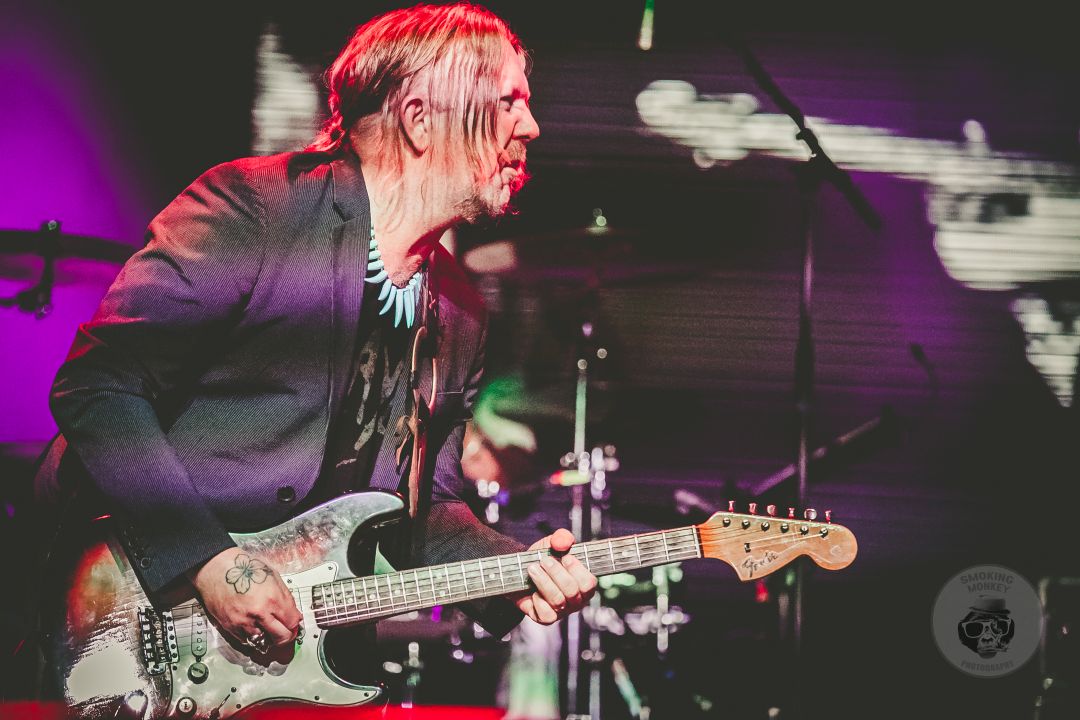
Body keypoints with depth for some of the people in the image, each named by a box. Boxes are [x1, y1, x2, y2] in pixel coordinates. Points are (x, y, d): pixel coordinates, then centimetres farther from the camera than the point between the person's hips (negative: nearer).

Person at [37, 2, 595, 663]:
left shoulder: (460, 314, 9)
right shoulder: (249, 206, -13)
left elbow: (429, 504, 17)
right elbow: (96, 386, -16)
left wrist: (515, 569, -4)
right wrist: (210, 560, -20)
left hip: (295, 622, 6)